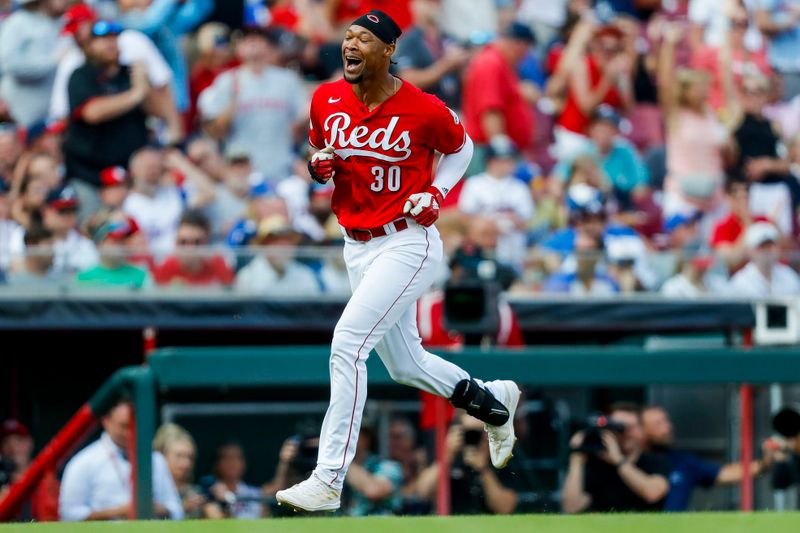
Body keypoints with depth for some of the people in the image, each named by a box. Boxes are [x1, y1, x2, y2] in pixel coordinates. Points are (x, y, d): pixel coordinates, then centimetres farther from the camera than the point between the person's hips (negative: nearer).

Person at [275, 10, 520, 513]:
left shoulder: (424, 110, -12)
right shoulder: (326, 100, 1)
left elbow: (461, 148, 7)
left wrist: (435, 193, -8)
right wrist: (319, 166, -6)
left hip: (408, 243, -7)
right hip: (357, 248, 7)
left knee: (347, 343, -20)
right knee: (405, 364, 17)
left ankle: (328, 481, -19)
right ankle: (493, 400, 45)